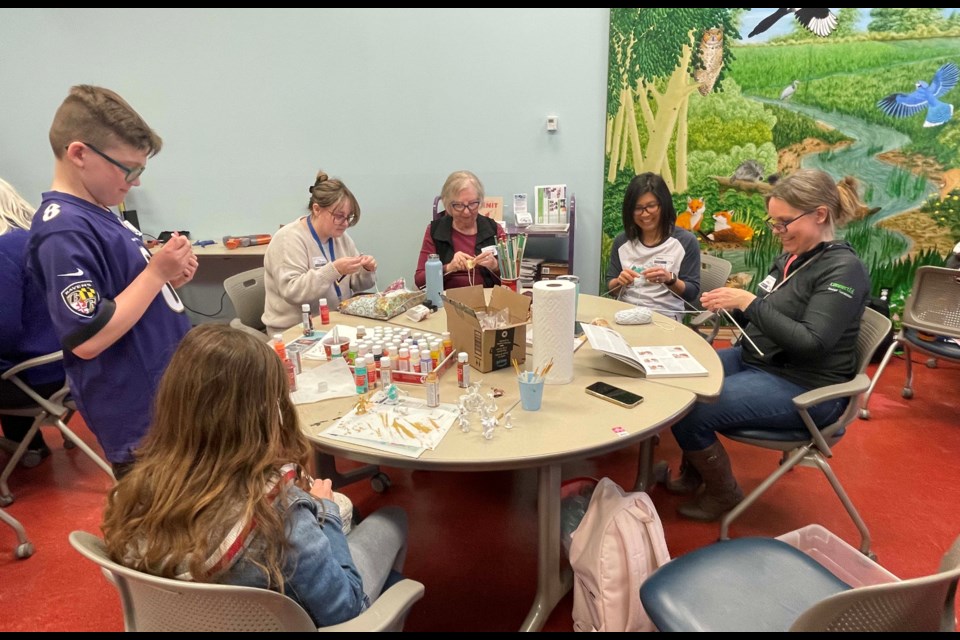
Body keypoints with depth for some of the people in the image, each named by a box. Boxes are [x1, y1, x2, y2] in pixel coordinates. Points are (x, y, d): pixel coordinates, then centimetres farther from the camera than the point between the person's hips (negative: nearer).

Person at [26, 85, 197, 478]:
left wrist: (168, 278, -1)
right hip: (139, 419, -9)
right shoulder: (64, 231, -20)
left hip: (167, 396, 9)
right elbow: (89, 338, -25)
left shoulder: (99, 215, 9)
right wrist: (157, 272, -21)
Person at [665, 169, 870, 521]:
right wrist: (731, 304, -2)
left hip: (803, 388, -9)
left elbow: (811, 342, -26)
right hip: (754, 360, 9)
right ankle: (693, 471, 20)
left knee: (690, 412, -23)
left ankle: (723, 493, 5)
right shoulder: (791, 258, 9)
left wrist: (749, 302, -26)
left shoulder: (844, 269, -15)